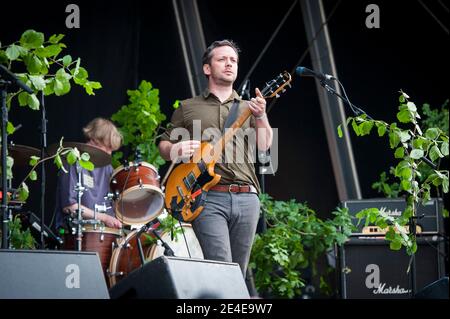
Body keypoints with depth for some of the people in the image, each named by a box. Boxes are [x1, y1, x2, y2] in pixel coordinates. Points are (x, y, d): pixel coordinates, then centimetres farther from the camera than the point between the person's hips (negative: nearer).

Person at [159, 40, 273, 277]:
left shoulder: (247, 107, 18)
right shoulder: (188, 108, 15)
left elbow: (264, 145, 3)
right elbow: (164, 145, 17)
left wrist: (260, 116, -15)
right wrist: (173, 150, -7)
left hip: (246, 198, 3)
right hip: (208, 197, -3)